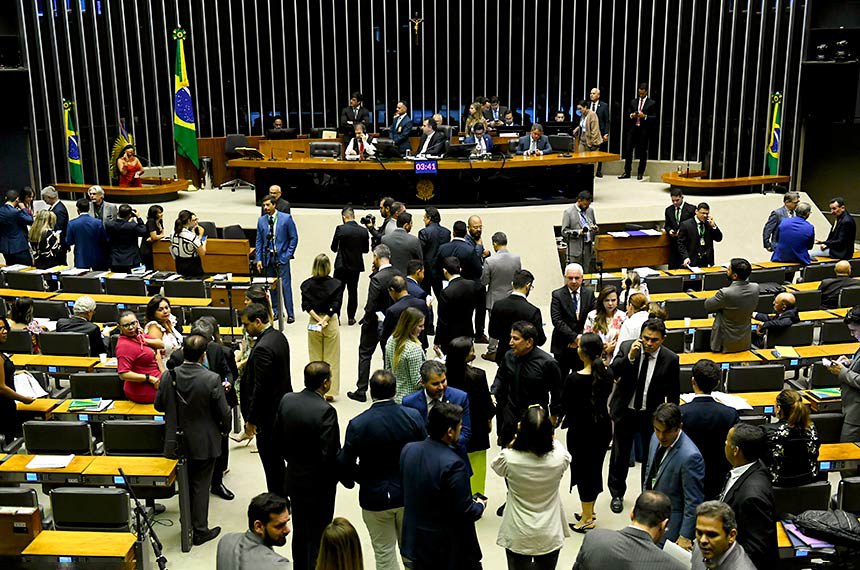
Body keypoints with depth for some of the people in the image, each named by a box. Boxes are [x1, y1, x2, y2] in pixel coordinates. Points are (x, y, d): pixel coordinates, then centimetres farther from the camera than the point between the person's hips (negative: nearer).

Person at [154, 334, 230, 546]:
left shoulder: (168, 376, -11)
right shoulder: (212, 380, -22)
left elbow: (159, 405, 3)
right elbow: (223, 412, -14)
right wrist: (225, 428, 6)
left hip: (177, 442, 4)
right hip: (204, 443, -4)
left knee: (185, 483, 21)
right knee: (201, 485, 8)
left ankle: (189, 524, 35)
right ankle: (199, 531, 17)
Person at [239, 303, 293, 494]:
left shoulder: (262, 348, -25)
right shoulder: (279, 337, 4)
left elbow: (260, 388, -23)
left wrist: (251, 419, -15)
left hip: (269, 414, -10)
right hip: (283, 405, 10)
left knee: (271, 459, 4)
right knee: (278, 456, 20)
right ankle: (282, 494, 32)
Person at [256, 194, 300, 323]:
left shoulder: (286, 218, -4)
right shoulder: (261, 220, 6)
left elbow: (294, 238, -1)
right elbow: (259, 241, 10)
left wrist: (288, 255, -7)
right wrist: (258, 259, 3)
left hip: (281, 257, -4)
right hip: (268, 258, 4)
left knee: (285, 285, -6)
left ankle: (290, 314, 1)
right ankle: (275, 311, 19)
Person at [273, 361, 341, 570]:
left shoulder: (287, 400, -6)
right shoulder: (325, 411, -26)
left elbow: (277, 438, 4)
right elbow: (329, 455, -25)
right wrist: (339, 473, -6)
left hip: (294, 480, 6)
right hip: (319, 485, -6)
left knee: (300, 533, 22)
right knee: (317, 537, 10)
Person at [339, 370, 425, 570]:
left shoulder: (358, 424, -18)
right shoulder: (413, 416, -13)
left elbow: (345, 463, -13)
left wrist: (351, 480, 9)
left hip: (375, 498, -2)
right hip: (409, 495, 2)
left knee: (385, 553, 14)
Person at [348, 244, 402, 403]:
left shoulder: (377, 278, -24)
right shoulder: (398, 275, -4)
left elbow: (371, 305, -23)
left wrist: (365, 321, -6)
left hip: (376, 323, -6)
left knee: (364, 354, 8)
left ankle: (361, 391, 11)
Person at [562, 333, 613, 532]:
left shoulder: (574, 379, -25)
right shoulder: (607, 374, -10)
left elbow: (565, 404, -13)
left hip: (581, 431, -5)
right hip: (603, 428, 6)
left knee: (583, 471, 11)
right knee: (595, 469, 21)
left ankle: (587, 519, 23)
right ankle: (589, 511, 39)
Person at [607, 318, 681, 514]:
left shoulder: (670, 359, -12)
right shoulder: (627, 347, -11)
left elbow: (673, 393, -3)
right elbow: (612, 373, -19)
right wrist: (629, 357, -33)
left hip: (652, 414, -1)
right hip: (625, 410, 1)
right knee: (620, 455, 13)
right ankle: (617, 494, 33)